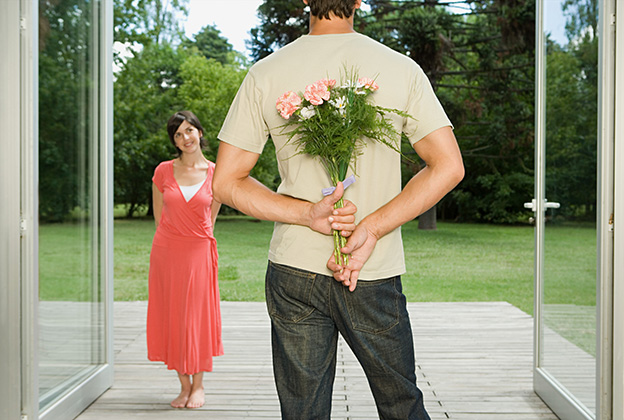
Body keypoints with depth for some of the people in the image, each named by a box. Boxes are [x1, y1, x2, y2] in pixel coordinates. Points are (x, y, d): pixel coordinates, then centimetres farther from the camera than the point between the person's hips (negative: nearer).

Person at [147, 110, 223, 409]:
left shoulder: (216, 174, 0)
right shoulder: (164, 171, 1)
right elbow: (159, 214, 10)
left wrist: (199, 241, 11)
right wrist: (172, 243, 10)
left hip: (199, 252, -1)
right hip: (166, 251, 1)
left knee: (198, 317, 2)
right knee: (172, 316, 4)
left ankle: (198, 385, 17)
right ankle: (184, 385, 17)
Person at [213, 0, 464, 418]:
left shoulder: (264, 75, -2)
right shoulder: (400, 69, -4)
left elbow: (226, 182, -2)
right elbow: (448, 167, -7)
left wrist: (306, 213, -10)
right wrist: (373, 228, -11)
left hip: (294, 274, 1)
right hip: (377, 275, -1)